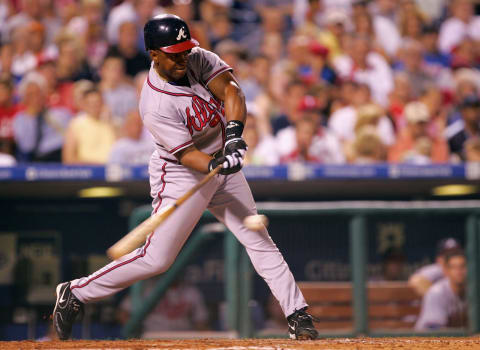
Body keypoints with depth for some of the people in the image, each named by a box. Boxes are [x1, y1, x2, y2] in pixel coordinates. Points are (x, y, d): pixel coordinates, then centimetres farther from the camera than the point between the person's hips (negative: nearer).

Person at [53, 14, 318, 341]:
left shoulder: (198, 59, -11)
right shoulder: (155, 105, -27)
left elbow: (230, 89, -21)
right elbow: (186, 154, -26)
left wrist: (235, 131, -37)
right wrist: (215, 164, -45)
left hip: (223, 160, 6)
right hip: (181, 176, -6)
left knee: (259, 239, 4)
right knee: (157, 259, -7)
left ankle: (298, 315, 9)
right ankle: (75, 293, 7)